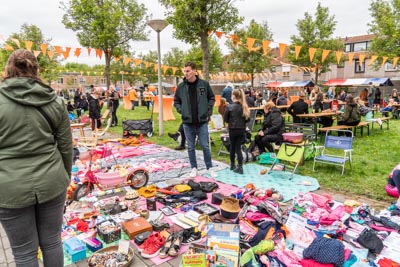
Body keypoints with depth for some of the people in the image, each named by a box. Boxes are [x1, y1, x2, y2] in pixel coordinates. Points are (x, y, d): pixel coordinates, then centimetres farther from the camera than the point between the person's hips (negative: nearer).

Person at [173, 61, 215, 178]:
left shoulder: (204, 84, -2)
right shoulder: (181, 86, 1)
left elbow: (212, 98, 9)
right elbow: (176, 101, 12)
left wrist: (208, 109, -1)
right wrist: (181, 111, -2)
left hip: (202, 121, -1)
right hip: (187, 122, 2)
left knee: (205, 146, 4)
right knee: (190, 147, 10)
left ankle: (209, 168, 19)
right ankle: (194, 168, 23)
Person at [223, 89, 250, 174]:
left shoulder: (230, 107, -12)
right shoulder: (244, 106, -1)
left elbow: (225, 119, -6)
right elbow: (247, 119, 4)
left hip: (232, 129, -2)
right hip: (242, 130, 2)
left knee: (232, 147, 13)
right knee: (238, 148, 7)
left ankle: (232, 165, 26)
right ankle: (240, 167, 2)